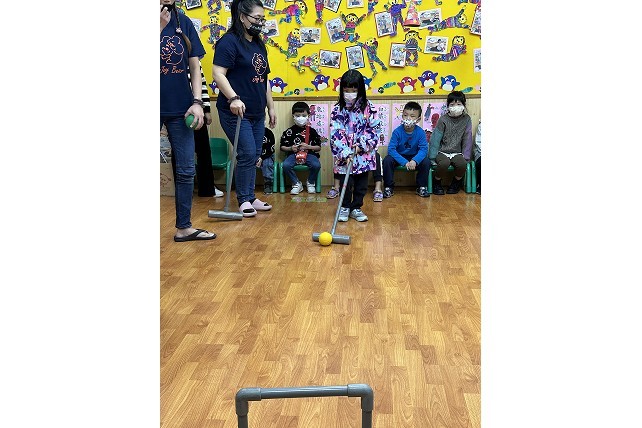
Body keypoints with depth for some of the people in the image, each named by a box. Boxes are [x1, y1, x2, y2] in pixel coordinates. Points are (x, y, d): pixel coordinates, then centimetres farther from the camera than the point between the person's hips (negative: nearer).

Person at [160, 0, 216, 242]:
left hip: (179, 108, 4)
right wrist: (160, 26, -19)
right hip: (159, 107, -4)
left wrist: (196, 102, -2)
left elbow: (194, 67, 8)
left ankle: (184, 227, 18)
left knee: (186, 170, 7)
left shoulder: (183, 22, 6)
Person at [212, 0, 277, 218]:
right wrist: (233, 98, -31)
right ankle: (244, 200, 4)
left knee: (254, 156, 10)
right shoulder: (229, 41, -10)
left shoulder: (259, 44, 17)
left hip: (257, 113, 8)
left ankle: (250, 197, 20)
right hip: (236, 112, -8)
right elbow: (218, 73, -19)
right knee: (247, 154, -9)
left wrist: (271, 106, 20)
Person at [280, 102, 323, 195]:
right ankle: (296, 184, -4)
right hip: (294, 154, 0)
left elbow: (318, 148, 7)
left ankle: (310, 183, 2)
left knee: (316, 165, -31)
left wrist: (308, 147, -9)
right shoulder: (289, 131, 8)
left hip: (309, 154, 0)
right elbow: (282, 147, 11)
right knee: (286, 165, -31)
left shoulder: (312, 131, 8)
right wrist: (291, 148, -8)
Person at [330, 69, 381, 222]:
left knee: (361, 184, 9)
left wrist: (362, 144, -13)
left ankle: (356, 208, 24)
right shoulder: (337, 110, -6)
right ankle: (344, 207, 22)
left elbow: (375, 128, -3)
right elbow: (336, 134, -11)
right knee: (347, 183, 2)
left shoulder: (368, 108, -2)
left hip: (364, 154, 2)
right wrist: (345, 152, -21)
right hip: (345, 154, -1)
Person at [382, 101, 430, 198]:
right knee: (387, 161, -28)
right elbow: (391, 149, -24)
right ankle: (389, 187, -10)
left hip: (414, 157, 1)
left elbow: (423, 149, -20)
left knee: (426, 162, -25)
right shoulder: (397, 131, -19)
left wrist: (414, 161, -40)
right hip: (399, 156, -1)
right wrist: (405, 162, -34)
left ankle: (422, 187, -2)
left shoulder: (420, 132, -15)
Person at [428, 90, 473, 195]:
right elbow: (435, 138, -4)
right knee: (444, 163, -34)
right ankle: (436, 182, -4)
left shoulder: (466, 119, 3)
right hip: (442, 152, -2)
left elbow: (467, 139, 3)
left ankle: (456, 182, 3)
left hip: (457, 153, 2)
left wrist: (466, 156, -5)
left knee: (462, 164, -30)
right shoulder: (443, 119, -3)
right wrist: (432, 157, -10)